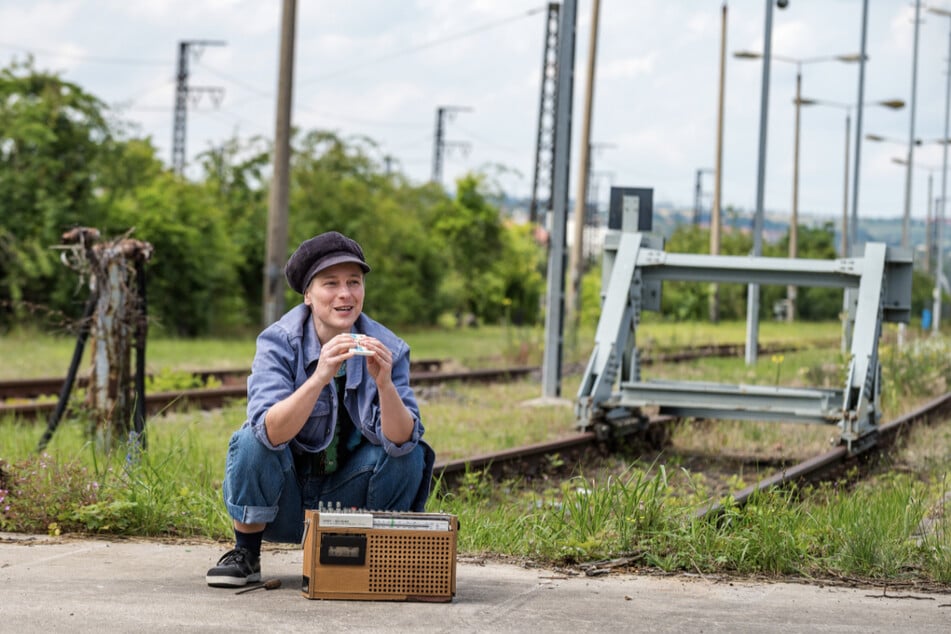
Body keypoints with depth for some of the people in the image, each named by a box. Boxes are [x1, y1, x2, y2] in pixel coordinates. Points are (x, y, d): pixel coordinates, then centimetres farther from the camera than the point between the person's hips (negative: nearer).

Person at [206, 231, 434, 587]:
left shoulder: (387, 350, -9)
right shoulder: (279, 343, -14)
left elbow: (399, 440, -21)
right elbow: (271, 431, -30)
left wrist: (384, 383, -38)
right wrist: (319, 377, -44)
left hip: (349, 500, 2)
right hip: (282, 510, -1)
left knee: (411, 454, -21)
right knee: (251, 441, -28)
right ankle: (245, 554, -6)